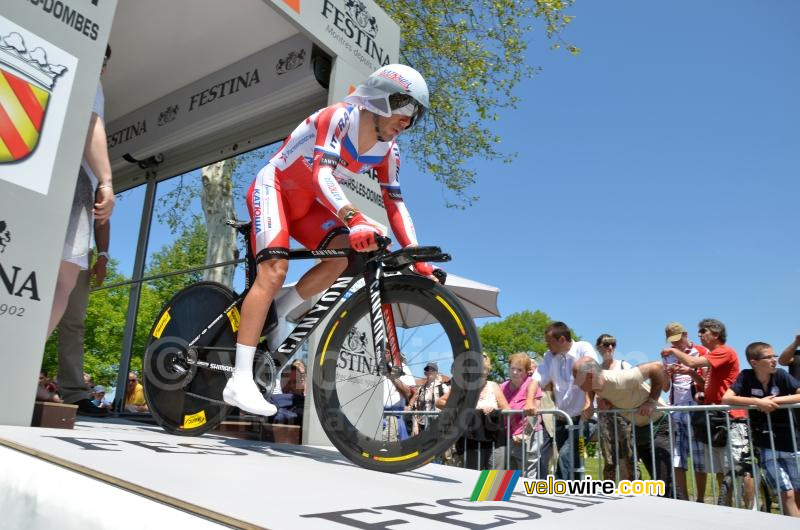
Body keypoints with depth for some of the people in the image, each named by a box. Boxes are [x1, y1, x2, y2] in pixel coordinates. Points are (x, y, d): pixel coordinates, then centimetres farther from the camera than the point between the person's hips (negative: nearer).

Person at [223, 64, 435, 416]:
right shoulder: (340, 117, -23)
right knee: (274, 270, -25)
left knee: (345, 253, -20)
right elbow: (321, 176, -36)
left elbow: (395, 203, -3)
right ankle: (240, 381, -25)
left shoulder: (388, 150, -2)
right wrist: (354, 220, -52)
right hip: (273, 187, -7)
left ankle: (278, 313, -2)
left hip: (305, 204, 7)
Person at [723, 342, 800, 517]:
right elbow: (726, 399, -16)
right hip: (765, 445, -2)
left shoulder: (781, 375, -5)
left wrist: (776, 400, -20)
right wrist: (757, 402, -22)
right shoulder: (746, 376, -7)